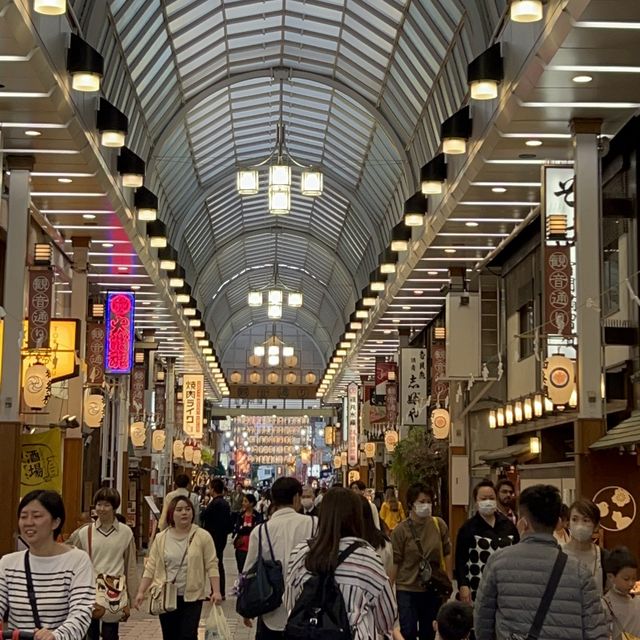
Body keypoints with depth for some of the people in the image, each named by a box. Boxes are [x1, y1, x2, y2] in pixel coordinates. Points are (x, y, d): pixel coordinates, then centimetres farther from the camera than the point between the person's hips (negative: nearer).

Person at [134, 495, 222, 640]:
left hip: (192, 596, -3)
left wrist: (216, 591, -14)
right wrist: (141, 592, -3)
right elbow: (151, 568, 4)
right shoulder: (161, 538, 3)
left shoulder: (203, 537, -4)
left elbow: (211, 566, -6)